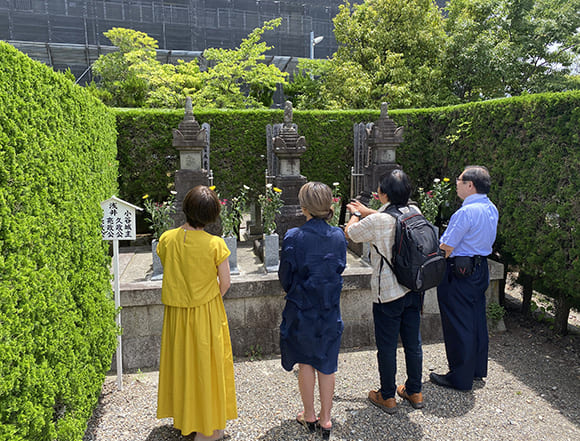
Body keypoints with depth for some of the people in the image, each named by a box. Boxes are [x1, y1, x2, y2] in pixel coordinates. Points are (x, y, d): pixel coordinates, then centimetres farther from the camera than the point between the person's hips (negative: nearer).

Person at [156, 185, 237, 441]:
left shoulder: (166, 239, -10)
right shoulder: (215, 244, -20)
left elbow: (169, 273, 3)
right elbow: (225, 283, -11)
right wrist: (208, 298, 6)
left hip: (176, 313, 3)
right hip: (207, 313, -3)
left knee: (180, 362, 21)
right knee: (206, 365, 12)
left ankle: (182, 418, 40)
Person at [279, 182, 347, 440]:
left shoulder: (294, 238, -18)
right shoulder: (338, 236, -8)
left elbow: (285, 277, -8)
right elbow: (340, 269, 5)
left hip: (301, 310, -2)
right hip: (329, 311, 3)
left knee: (305, 363, 15)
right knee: (327, 364, 15)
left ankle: (309, 416, 30)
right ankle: (325, 419, 27)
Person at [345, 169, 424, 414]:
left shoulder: (377, 221, -21)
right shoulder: (414, 212, -3)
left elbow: (349, 232, -4)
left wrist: (356, 214, 16)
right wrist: (366, 211, 25)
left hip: (388, 293, -6)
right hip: (415, 289, 6)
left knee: (387, 347, 10)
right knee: (413, 343, 18)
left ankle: (387, 397, 25)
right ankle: (415, 392, 35)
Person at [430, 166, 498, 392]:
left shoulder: (466, 212, -23)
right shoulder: (492, 209, 6)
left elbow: (446, 247, -21)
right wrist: (450, 251, 9)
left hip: (460, 273, -9)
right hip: (481, 268, 9)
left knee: (458, 324, 2)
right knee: (477, 320, 19)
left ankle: (460, 378, 13)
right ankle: (478, 368, 34)